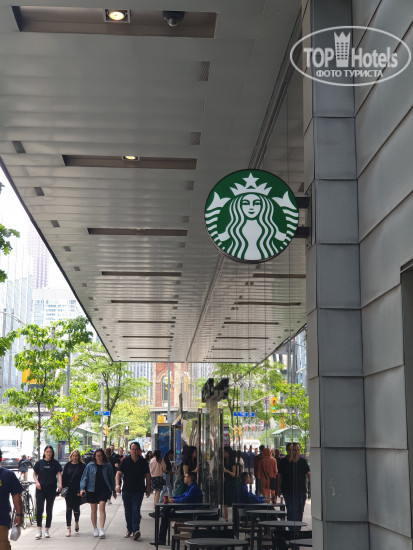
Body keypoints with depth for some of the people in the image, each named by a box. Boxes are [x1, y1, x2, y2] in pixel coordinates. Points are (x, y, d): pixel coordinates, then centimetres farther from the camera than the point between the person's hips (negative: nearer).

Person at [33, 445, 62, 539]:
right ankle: (39, 530, -5)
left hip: (51, 489, 0)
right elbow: (34, 474, 11)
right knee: (39, 509, -10)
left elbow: (59, 474, -1)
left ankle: (47, 530, 15)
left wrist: (60, 484, -17)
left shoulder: (55, 463, 6)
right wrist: (37, 482, -6)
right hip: (40, 488, 0)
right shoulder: (39, 463, 7)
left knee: (49, 509, 6)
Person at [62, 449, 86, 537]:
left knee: (76, 508, 5)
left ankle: (76, 521, 37)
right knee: (69, 508, -4)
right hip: (69, 490, 1)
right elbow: (63, 477, 7)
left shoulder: (82, 466, 0)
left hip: (77, 490, -1)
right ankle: (68, 528, -1)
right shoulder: (67, 465, 6)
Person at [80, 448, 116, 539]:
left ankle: (102, 529, -20)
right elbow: (85, 477, 4)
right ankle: (95, 529, 23)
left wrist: (113, 491, 15)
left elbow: (111, 478, 12)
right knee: (93, 509, 9)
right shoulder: (90, 465, 4)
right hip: (92, 490, 2)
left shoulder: (108, 466, 5)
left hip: (103, 490, -1)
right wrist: (82, 488, -9)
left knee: (102, 507, -17)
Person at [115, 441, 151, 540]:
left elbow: (147, 476, 10)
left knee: (136, 510, -12)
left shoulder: (143, 462, 4)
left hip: (138, 491, -2)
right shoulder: (125, 461, 3)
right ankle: (129, 529, 21)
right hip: (126, 490, 2)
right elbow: (119, 473, -2)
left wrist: (148, 488, 6)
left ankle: (135, 530, -18)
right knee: (128, 511, 10)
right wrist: (117, 484, -18)